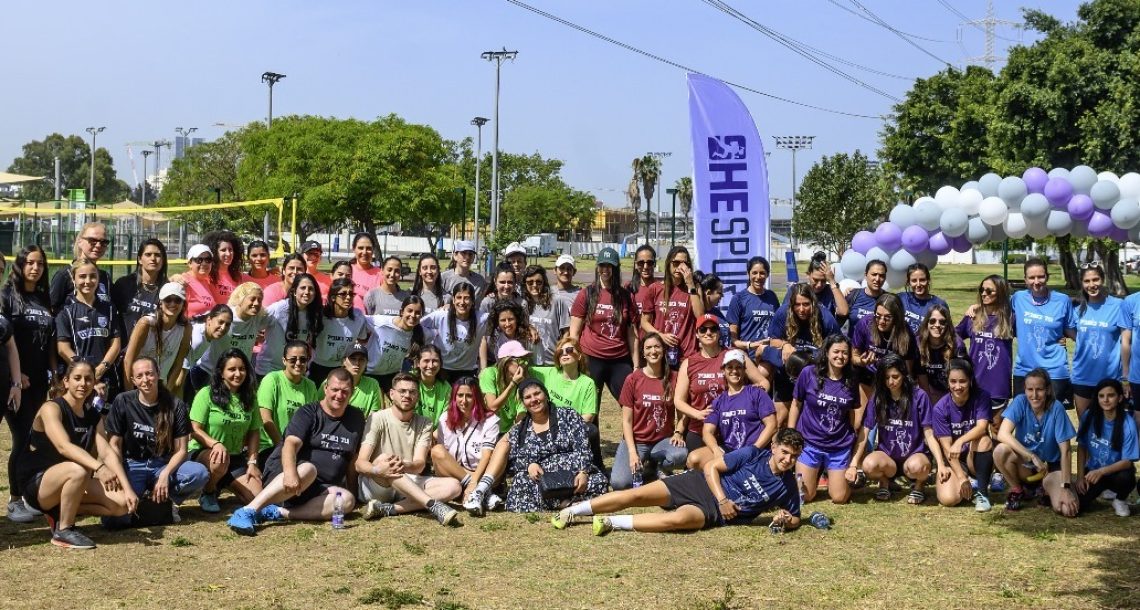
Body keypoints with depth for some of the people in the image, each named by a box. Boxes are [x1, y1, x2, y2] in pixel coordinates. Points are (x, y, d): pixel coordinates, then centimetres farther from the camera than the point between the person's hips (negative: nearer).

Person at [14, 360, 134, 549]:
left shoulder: (92, 415, 6)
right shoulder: (51, 408, -15)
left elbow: (107, 452, -6)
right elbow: (64, 447, -33)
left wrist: (128, 489, -19)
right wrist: (99, 468, -48)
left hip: (68, 483, 7)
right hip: (36, 484, -7)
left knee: (122, 504, -12)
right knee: (77, 471, -38)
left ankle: (61, 512, 5)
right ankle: (63, 531, -19)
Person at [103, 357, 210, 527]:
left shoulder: (175, 406, -3)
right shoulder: (122, 402, -3)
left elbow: (181, 450, -4)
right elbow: (115, 445, 0)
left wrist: (165, 475, -21)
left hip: (164, 464, 1)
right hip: (132, 465, -1)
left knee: (200, 473, -31)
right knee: (114, 519, -28)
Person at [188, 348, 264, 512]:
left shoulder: (250, 397, 6)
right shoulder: (206, 394, -9)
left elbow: (254, 432, 8)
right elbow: (195, 430, -11)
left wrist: (252, 462, -2)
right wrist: (216, 444, -28)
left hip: (235, 457, 5)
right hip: (203, 452, -5)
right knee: (220, 461, -41)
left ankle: (223, 483, 18)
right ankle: (208, 493, -7)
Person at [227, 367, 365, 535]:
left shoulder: (357, 419, 13)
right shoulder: (308, 413, -2)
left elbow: (353, 458, 21)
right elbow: (290, 444, -18)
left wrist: (352, 486, 8)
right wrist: (290, 473, -37)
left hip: (320, 489, 4)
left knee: (347, 500, -29)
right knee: (308, 469, -40)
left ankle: (278, 513, -37)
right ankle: (248, 511, -47)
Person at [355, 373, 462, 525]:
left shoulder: (424, 424, 5)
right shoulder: (378, 418, -6)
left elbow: (420, 464, -10)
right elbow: (360, 464, -15)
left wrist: (405, 466, -35)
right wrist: (379, 470, -38)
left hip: (410, 485, 4)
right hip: (375, 486, -4)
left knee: (453, 486, -19)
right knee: (382, 459, -34)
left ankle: (387, 509, -31)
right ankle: (433, 505, -42)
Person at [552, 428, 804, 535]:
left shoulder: (787, 487, -3)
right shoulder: (753, 453, -7)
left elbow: (795, 518, 11)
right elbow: (711, 467, -4)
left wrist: (786, 520, -13)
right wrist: (722, 499, -15)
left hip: (714, 513, 0)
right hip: (704, 485, 1)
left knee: (679, 518, -35)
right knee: (638, 495, -13)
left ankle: (612, 523, -26)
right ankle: (573, 512, -2)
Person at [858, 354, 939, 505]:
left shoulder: (919, 396, -11)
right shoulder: (877, 397, -5)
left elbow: (929, 434, -10)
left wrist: (941, 464, -22)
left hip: (914, 454, -1)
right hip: (887, 455, 2)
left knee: (917, 466, -38)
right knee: (869, 465, -33)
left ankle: (919, 485, 0)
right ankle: (885, 483, 3)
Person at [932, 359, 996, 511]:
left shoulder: (981, 397, -11)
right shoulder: (940, 408, -12)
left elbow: (982, 427, -26)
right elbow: (946, 446, -15)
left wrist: (960, 442, -44)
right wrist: (962, 477, -22)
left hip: (977, 458, 0)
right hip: (953, 460, 0)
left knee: (983, 440, -33)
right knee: (948, 499, -26)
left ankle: (981, 493, -19)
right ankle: (967, 485, 11)